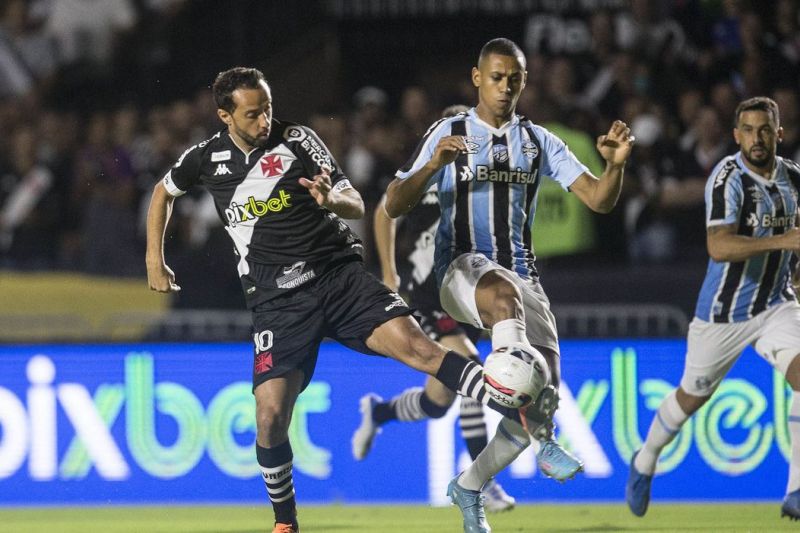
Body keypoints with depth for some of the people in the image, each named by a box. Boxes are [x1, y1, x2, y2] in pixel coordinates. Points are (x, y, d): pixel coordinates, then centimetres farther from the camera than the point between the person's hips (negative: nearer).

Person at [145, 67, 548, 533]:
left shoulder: (296, 139, -2)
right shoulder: (206, 158, 4)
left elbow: (357, 205, -3)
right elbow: (163, 192, 26)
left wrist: (333, 199, -27)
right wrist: (155, 262, 21)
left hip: (339, 274, -1)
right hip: (278, 299, 1)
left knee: (414, 344, -24)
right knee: (271, 416, -13)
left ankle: (527, 419, -31)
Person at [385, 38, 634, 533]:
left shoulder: (539, 142, 12)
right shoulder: (449, 133, 4)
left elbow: (599, 199, 5)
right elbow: (394, 206, -2)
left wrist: (616, 165, -16)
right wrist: (434, 165, -20)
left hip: (521, 275, 5)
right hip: (463, 269, -4)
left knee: (542, 398, -5)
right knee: (505, 293, -41)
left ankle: (470, 486, 21)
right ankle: (541, 439, -48)